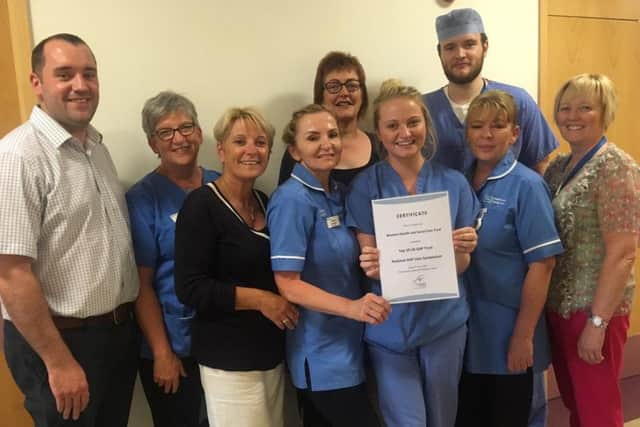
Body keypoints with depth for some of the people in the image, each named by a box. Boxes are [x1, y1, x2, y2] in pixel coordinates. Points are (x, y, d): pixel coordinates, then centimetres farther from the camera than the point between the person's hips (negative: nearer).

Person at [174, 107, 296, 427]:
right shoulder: (201, 205, -13)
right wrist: (259, 299, -18)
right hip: (228, 359, -7)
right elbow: (189, 289, -18)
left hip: (272, 352, 7)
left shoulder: (265, 202, 8)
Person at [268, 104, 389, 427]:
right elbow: (288, 285, -22)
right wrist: (351, 307, -31)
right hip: (320, 355, -8)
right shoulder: (292, 200, -19)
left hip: (347, 344, 8)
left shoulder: (339, 192, 5)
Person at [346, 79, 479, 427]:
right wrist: (372, 265, -30)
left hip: (444, 322, 3)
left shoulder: (453, 183, -3)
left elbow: (460, 266, -3)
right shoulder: (365, 187, -8)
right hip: (390, 325, -2)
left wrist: (462, 250, -24)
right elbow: (371, 265, -8)